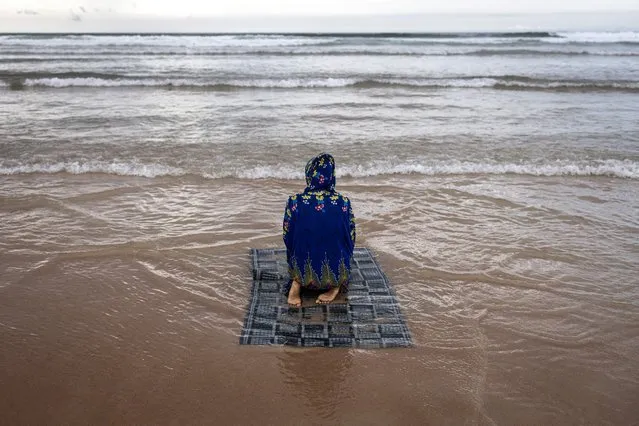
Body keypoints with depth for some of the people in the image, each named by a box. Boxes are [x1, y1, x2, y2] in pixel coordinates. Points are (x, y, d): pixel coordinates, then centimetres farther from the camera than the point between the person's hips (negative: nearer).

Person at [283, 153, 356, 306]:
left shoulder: (294, 202, -11)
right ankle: (335, 286, 5)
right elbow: (350, 239, 2)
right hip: (336, 274, 0)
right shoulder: (344, 203, -10)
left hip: (304, 273, 0)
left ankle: (297, 283, 5)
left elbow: (287, 237, 2)